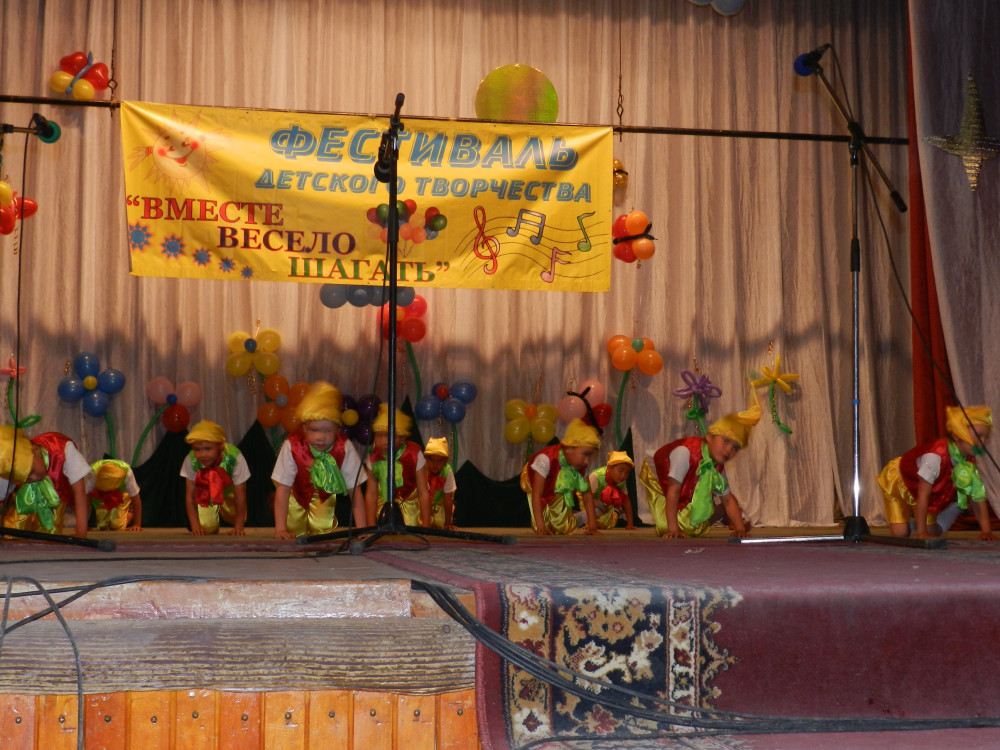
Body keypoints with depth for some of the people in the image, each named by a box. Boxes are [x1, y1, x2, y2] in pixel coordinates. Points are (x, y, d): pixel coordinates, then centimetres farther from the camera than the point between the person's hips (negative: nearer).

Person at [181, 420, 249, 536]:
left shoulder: (235, 458, -40)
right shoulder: (191, 461, -34)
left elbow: (240, 494, -31)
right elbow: (190, 495, -25)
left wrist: (239, 527, -28)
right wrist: (195, 526, -29)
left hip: (229, 492, 1)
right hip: (205, 495, -1)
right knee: (207, 529, -10)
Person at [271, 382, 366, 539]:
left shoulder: (345, 448, -33)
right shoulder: (292, 446, -36)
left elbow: (355, 491, -27)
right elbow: (282, 489, -32)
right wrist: (280, 529, -37)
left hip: (325, 495, 1)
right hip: (297, 495, -1)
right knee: (296, 533, -5)